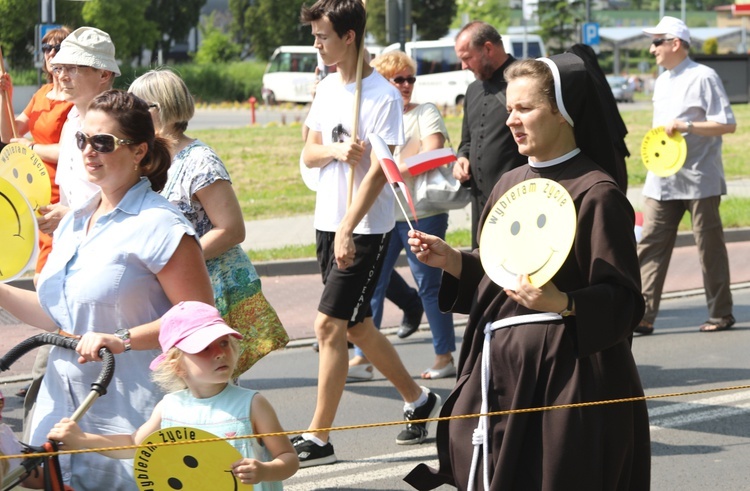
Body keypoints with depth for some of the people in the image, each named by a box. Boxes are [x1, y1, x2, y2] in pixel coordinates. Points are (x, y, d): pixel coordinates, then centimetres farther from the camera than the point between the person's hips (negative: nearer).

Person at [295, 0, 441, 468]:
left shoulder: (382, 96, -15)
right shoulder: (328, 87, 9)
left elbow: (378, 169, -20)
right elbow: (309, 153, 13)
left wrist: (347, 229, -26)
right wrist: (336, 151, -10)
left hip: (364, 230, -8)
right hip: (328, 223, 8)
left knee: (329, 325, -11)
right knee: (356, 325, 15)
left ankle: (319, 437, -5)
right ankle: (418, 399, 33)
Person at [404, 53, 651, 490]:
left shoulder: (595, 194, -12)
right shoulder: (511, 184, 12)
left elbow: (624, 302, -14)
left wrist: (562, 304, -30)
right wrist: (451, 261, 3)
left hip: (563, 381, -7)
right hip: (500, 371, 8)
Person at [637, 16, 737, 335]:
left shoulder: (703, 77, -9)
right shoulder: (661, 82, 15)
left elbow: (727, 124, -14)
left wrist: (686, 125, -22)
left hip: (699, 180, -7)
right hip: (662, 181, 7)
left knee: (710, 248, 2)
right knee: (651, 245, -1)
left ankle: (721, 314, 12)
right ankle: (643, 315, -3)